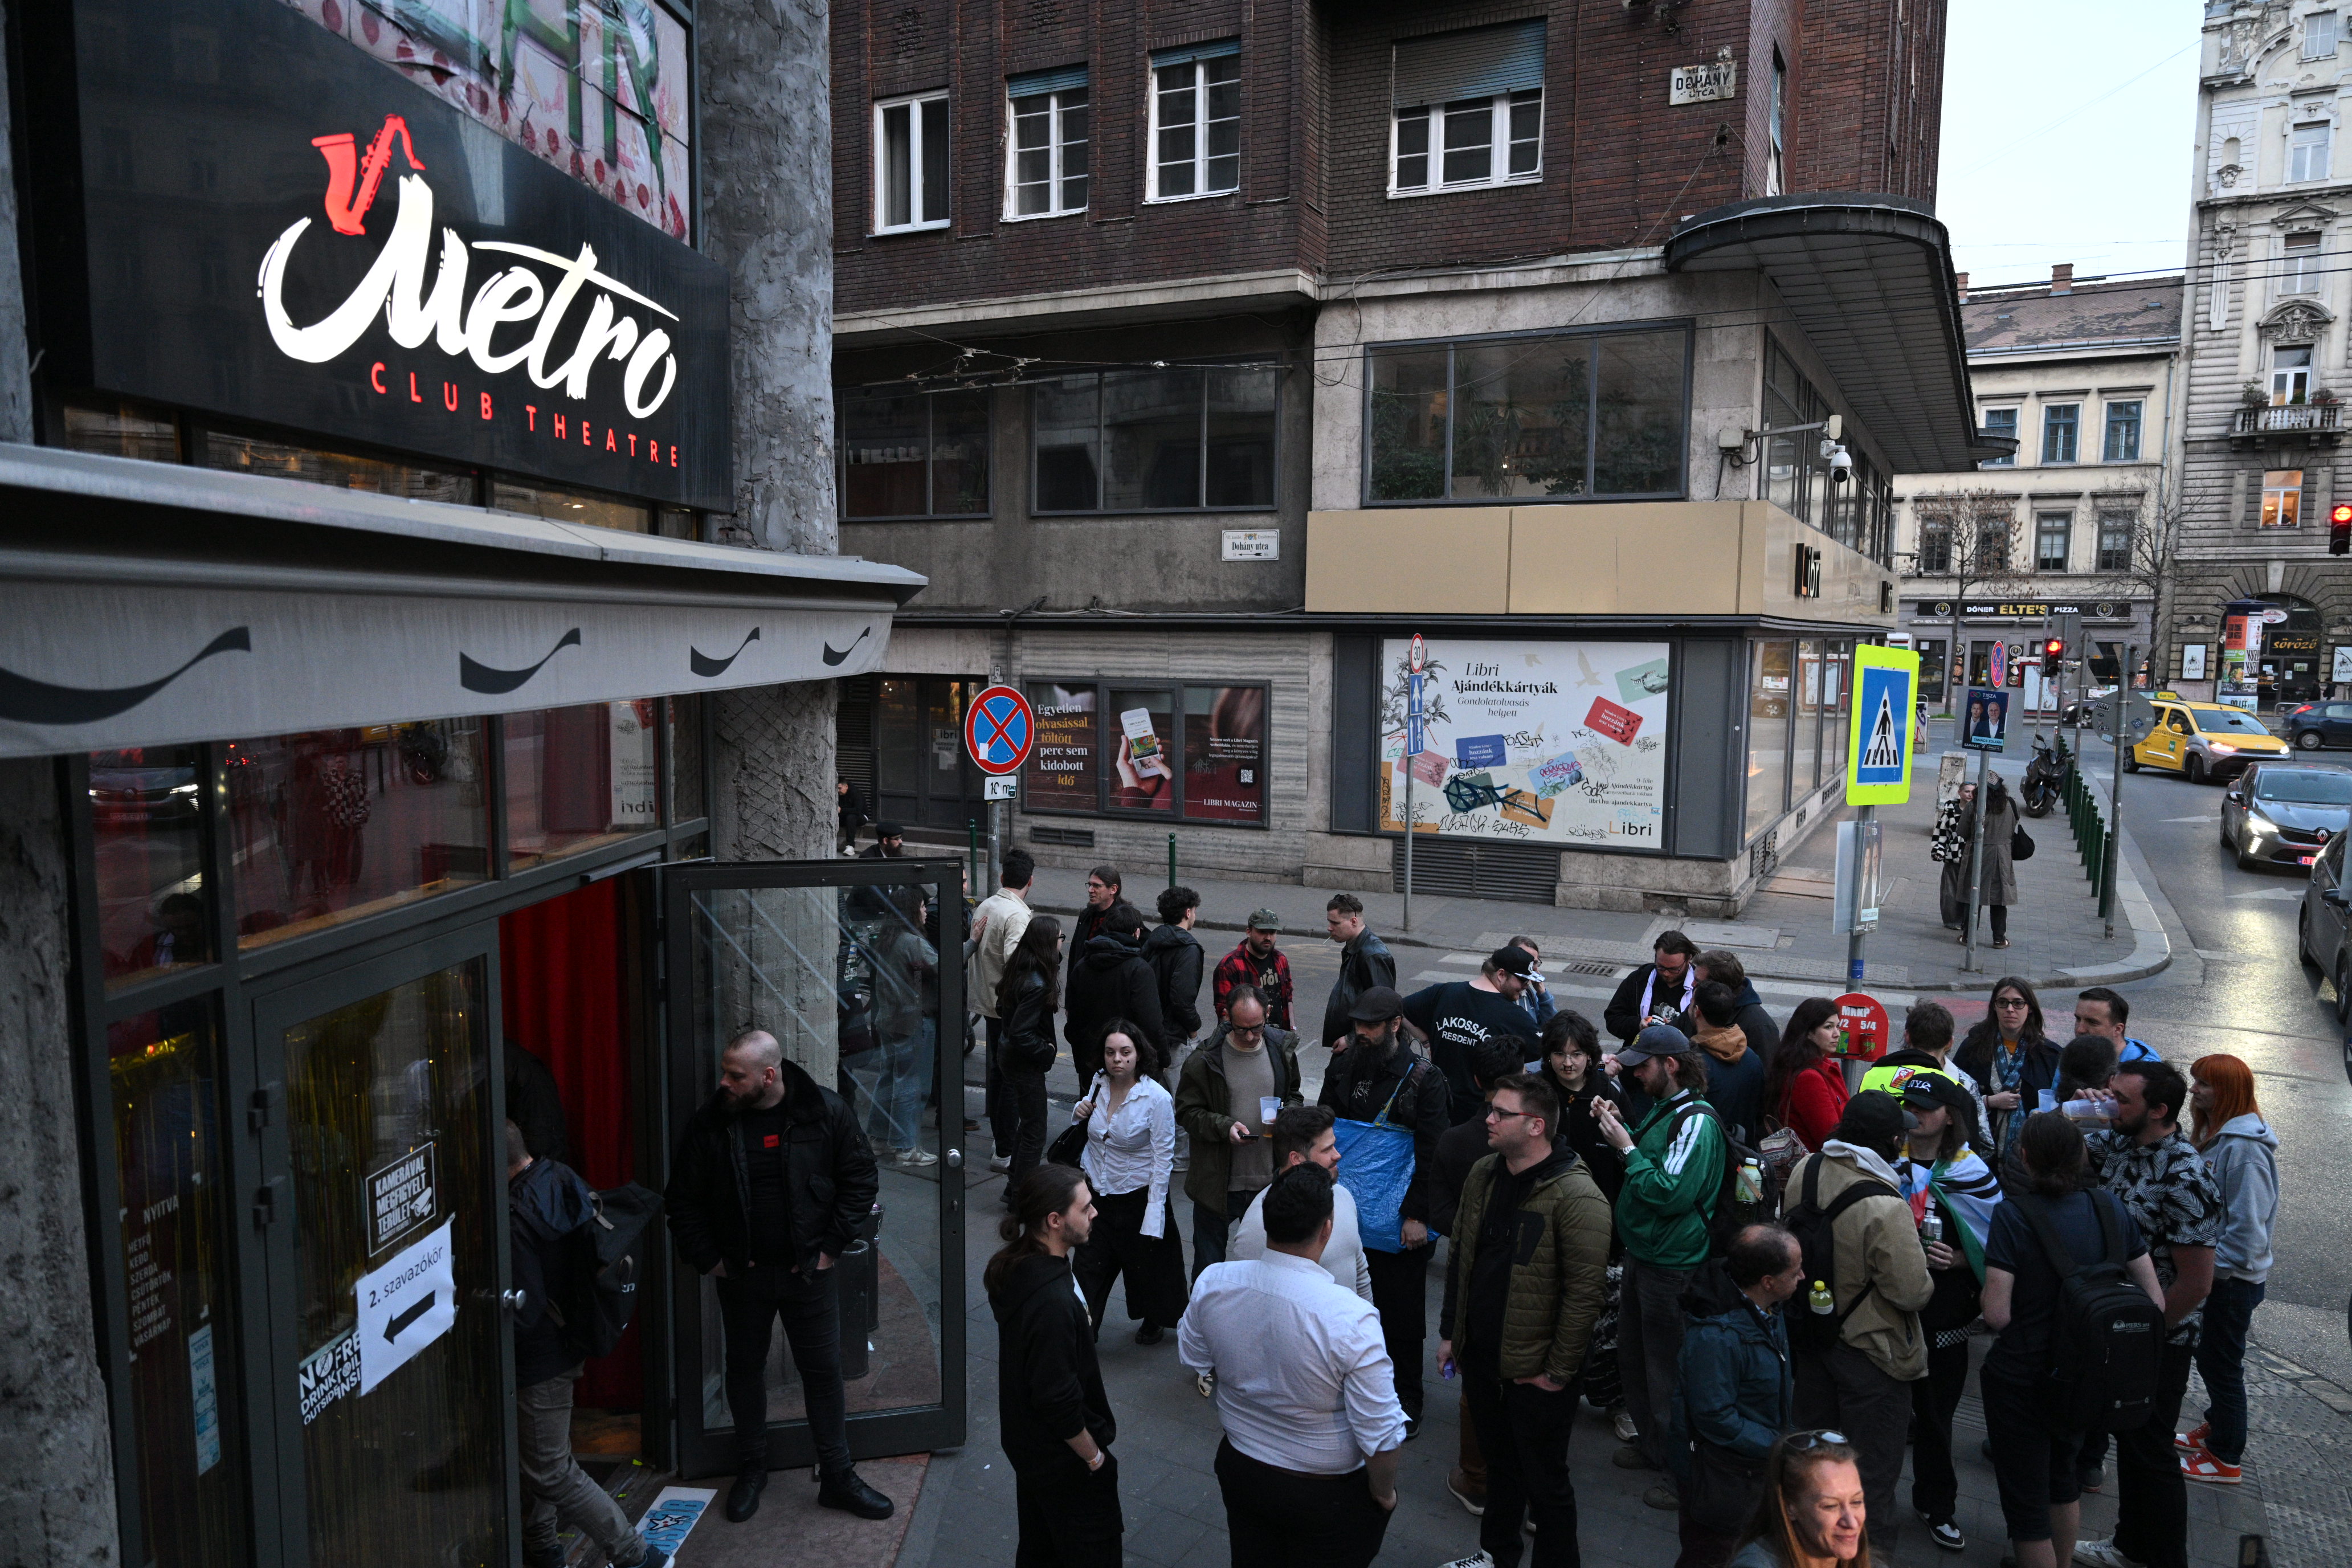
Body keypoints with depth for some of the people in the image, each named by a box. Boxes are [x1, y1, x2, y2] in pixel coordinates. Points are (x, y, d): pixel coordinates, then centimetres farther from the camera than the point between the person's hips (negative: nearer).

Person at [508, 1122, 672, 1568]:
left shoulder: (514, 1218, -29)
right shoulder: (559, 1178, -3)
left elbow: (523, 1311, -27)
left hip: (540, 1358, -10)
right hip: (565, 1341, 10)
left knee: (550, 1472, 3)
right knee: (539, 1459, 25)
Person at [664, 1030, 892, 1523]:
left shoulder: (827, 1112, -13)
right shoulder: (710, 1123, -10)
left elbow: (860, 1181, -4)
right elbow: (682, 1200, 1)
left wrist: (831, 1245, -7)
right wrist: (706, 1258, -3)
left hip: (809, 1271, -1)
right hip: (740, 1274, 2)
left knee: (824, 1372, 7)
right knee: (744, 1371, 17)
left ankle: (838, 1478, 22)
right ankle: (751, 1470, 37)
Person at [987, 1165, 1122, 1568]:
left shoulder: (1012, 1267, -7)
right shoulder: (1053, 1302, -36)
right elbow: (1058, 1400, -29)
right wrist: (1093, 1455, -15)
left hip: (1024, 1442, 9)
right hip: (1064, 1460, -9)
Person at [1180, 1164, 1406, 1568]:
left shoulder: (1213, 1282, -19)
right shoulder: (1351, 1319, -34)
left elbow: (1197, 1360, 1)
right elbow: (1381, 1434, -25)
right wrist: (1384, 1493, -4)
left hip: (1238, 1469, 4)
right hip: (1326, 1496, -4)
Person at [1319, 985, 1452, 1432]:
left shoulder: (1424, 1079, -11)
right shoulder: (1342, 1067, 2)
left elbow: (1431, 1155, -10)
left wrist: (1418, 1215, -12)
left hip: (1399, 1221, -4)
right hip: (1346, 1213, 4)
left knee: (1401, 1311, 9)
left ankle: (1406, 1397, 26)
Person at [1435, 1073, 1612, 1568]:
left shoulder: (1576, 1197, -22)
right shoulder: (1482, 1175, 2)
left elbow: (1585, 1293, -20)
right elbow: (1460, 1257, 11)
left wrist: (1559, 1371, -16)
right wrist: (1450, 1332, 12)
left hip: (1536, 1373, -7)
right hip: (1481, 1359, 7)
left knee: (1545, 1481, 10)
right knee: (1499, 1464, 24)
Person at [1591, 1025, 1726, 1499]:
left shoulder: (1696, 1121, -22)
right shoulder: (1662, 1109, 6)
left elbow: (1671, 1193, -28)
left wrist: (1627, 1147, -21)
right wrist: (1620, 1131, 1)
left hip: (1671, 1265, -10)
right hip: (1642, 1253, 10)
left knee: (1667, 1373, 3)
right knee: (1632, 1358, 23)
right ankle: (1652, 1445, 41)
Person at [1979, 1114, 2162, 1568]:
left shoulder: (2013, 1215, -22)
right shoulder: (2108, 1208, -8)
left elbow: (1997, 1314, -25)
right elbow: (2154, 1300, -4)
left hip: (2019, 1376, -6)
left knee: (2026, 1500, 11)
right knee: (2063, 1475, 30)